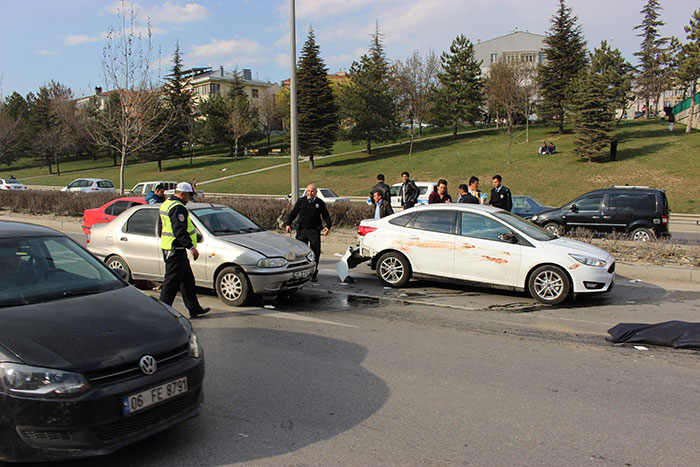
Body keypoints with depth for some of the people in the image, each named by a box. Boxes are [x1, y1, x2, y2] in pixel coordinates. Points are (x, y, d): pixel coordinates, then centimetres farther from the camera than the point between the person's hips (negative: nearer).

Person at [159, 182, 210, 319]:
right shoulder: (178, 208, -17)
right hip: (176, 250, -11)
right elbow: (180, 231, -24)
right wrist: (191, 247, -25)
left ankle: (194, 308, 19)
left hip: (168, 247, 11)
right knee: (172, 280, -4)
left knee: (187, 279, 14)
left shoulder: (167, 204, 17)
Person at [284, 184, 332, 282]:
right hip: (302, 230, 1)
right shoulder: (301, 201, 5)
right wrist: (288, 224, -6)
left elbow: (326, 216, 7)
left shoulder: (320, 203, 4)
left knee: (315, 253, 0)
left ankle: (314, 273, 14)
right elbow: (293, 213, 7)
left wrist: (328, 226, -10)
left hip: (314, 231, -1)